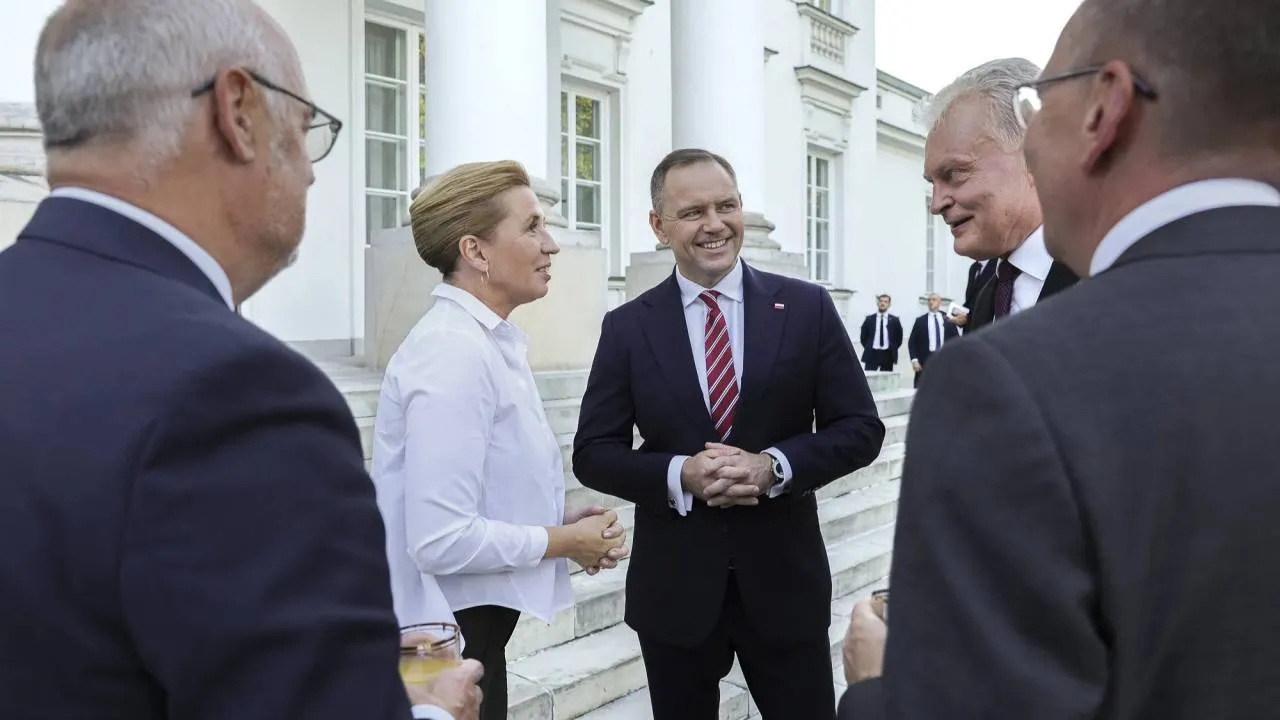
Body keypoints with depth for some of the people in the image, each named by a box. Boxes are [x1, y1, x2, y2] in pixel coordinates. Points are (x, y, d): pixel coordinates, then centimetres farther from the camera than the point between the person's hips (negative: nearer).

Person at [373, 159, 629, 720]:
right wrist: (562, 542, -15)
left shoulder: (489, 342, 8)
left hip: (476, 619, 9)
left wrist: (560, 523, 1)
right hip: (444, 633, -9)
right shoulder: (454, 353, -22)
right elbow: (441, 540, -28)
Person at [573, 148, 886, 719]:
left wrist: (773, 466, -18)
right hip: (673, 585, 1)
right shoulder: (627, 327, 0)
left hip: (784, 576, 0)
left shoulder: (807, 308, -1)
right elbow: (594, 452, -1)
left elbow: (860, 429, -1)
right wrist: (680, 474, -18)